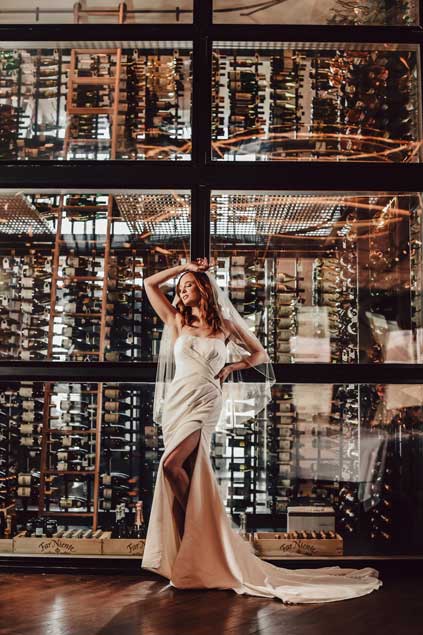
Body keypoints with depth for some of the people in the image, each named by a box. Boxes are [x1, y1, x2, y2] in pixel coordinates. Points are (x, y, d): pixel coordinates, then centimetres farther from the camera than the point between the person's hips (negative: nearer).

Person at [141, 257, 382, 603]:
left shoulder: (225, 325, 8)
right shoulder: (176, 321, 13)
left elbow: (260, 354, 16)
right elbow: (150, 283, 14)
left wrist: (231, 367, 2)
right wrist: (184, 266, 15)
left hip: (205, 403, -3)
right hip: (176, 401, 3)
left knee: (171, 464, -21)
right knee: (189, 472, 3)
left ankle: (194, 525, -1)